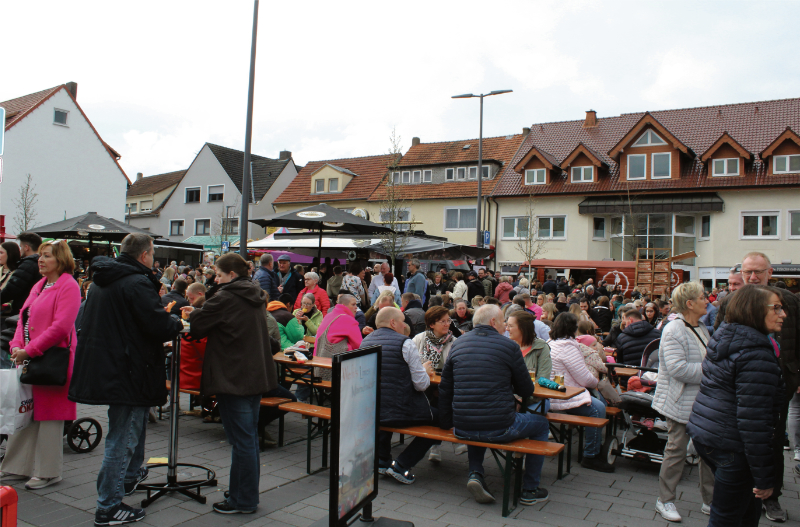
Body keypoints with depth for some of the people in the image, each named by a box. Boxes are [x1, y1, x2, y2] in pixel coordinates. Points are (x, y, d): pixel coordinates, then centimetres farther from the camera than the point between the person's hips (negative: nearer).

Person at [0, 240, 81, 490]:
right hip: (29, 358, 8)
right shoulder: (39, 285, 16)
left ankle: (48, 472, 12)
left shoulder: (68, 286, -12)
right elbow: (23, 317, 14)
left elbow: (61, 326, -19)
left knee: (48, 414, 1)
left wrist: (30, 350, -18)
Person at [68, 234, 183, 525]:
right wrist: (178, 323, -4)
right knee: (123, 438, -1)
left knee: (136, 418, 30)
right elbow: (159, 326, -25)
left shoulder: (103, 281, 11)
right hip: (128, 370, -10)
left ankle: (131, 474, 46)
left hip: (104, 366, 10)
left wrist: (164, 317, 16)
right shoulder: (137, 283, -20)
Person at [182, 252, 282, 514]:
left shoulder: (226, 298, -14)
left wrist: (193, 313, 13)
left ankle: (243, 501, 9)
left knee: (241, 441, -1)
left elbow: (196, 326, -9)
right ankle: (248, 494, 28)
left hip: (234, 379, -9)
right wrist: (199, 313, 17)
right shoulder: (254, 298, 11)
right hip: (256, 375, 9)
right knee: (249, 438, 17)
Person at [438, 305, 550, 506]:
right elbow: (527, 391, 2)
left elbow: (445, 390, 12)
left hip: (463, 429, 5)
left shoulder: (458, 344, 8)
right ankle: (530, 491, 28)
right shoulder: (509, 346, -5)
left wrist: (446, 424, 23)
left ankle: (475, 474, 19)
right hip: (499, 429, -4)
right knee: (541, 424, 23)